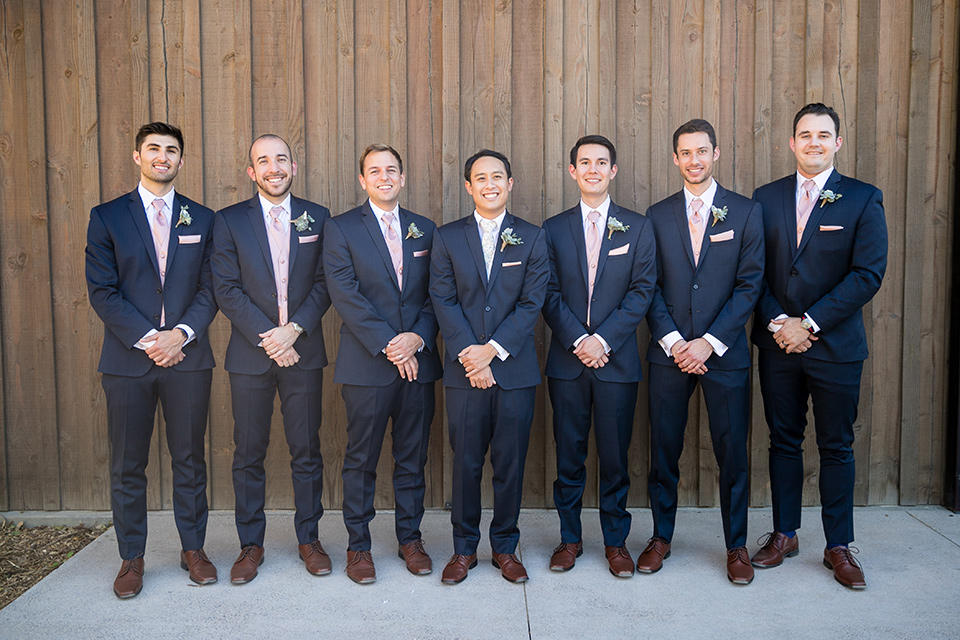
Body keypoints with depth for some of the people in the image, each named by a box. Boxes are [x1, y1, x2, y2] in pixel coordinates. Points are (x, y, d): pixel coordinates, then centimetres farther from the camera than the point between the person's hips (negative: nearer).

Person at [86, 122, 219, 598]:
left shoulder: (202, 219, 10)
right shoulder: (107, 216, 6)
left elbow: (210, 289, 5)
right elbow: (102, 291, -1)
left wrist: (181, 334, -11)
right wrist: (147, 339, -11)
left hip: (187, 358, 1)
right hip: (128, 358, -1)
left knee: (189, 459, 8)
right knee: (127, 465, 6)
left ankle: (193, 548, 21)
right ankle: (132, 558, 19)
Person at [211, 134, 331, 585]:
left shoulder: (317, 218, 7)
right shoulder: (230, 221, 3)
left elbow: (324, 284, 2)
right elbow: (227, 289, -3)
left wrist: (294, 330, -12)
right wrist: (267, 338, -13)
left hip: (303, 351, 1)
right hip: (250, 353, 0)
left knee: (306, 451, 7)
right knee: (249, 454, 7)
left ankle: (308, 538, 21)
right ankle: (250, 544, 20)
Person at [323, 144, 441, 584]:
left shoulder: (425, 230, 12)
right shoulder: (342, 229, 1)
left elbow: (435, 295, 8)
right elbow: (346, 295, -9)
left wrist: (418, 338, -10)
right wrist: (387, 345, -15)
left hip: (418, 361, 3)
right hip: (366, 364, -3)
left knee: (412, 458, 11)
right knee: (361, 460, 5)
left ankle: (410, 538, 25)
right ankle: (358, 545, 19)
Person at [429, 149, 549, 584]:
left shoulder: (531, 237, 6)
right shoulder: (447, 237, 7)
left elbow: (532, 302, -2)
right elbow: (443, 301, 0)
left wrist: (492, 350, -11)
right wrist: (469, 354, -11)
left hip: (515, 369, 0)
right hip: (464, 369, 0)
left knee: (510, 462, 6)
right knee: (466, 462, 6)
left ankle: (505, 547, 22)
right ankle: (464, 548, 21)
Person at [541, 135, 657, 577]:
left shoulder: (637, 227, 5)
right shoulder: (553, 229, 8)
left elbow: (642, 291, -2)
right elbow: (550, 295, 2)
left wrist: (604, 340, -12)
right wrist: (578, 341, -11)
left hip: (616, 359, -1)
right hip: (566, 359, 1)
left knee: (615, 456, 6)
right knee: (568, 454, 8)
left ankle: (616, 541, 20)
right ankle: (569, 538, 21)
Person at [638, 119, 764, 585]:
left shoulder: (746, 212, 3)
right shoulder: (658, 216, 7)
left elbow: (750, 284, -2)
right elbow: (649, 286, 4)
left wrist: (709, 342, -10)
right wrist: (672, 340, -8)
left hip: (725, 353, -1)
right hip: (669, 351, 1)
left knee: (732, 453, 5)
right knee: (663, 450, 7)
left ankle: (736, 546, 21)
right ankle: (661, 537, 24)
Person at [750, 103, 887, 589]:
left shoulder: (863, 199, -2)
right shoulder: (766, 198, 7)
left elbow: (868, 274, -10)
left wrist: (809, 323, -15)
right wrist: (777, 323, -10)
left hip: (836, 345, -2)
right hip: (778, 344, 2)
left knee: (836, 447, 7)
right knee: (783, 441, 11)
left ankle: (839, 546, 20)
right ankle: (784, 534, 25)